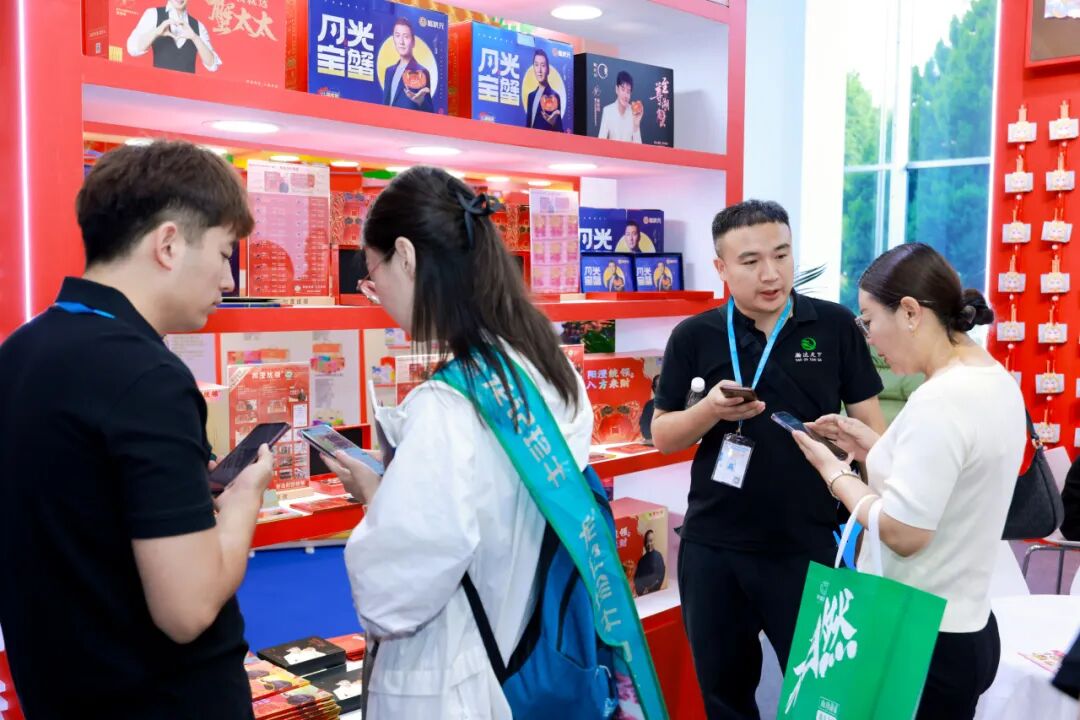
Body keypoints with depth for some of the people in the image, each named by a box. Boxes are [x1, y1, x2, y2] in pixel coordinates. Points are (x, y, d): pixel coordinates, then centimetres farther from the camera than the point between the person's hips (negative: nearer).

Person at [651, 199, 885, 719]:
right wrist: (711, 410, -17)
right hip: (711, 547, 2)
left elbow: (870, 427, 2)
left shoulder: (836, 327, -4)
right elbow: (661, 435, 3)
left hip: (809, 546, -1)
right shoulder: (694, 337, -2)